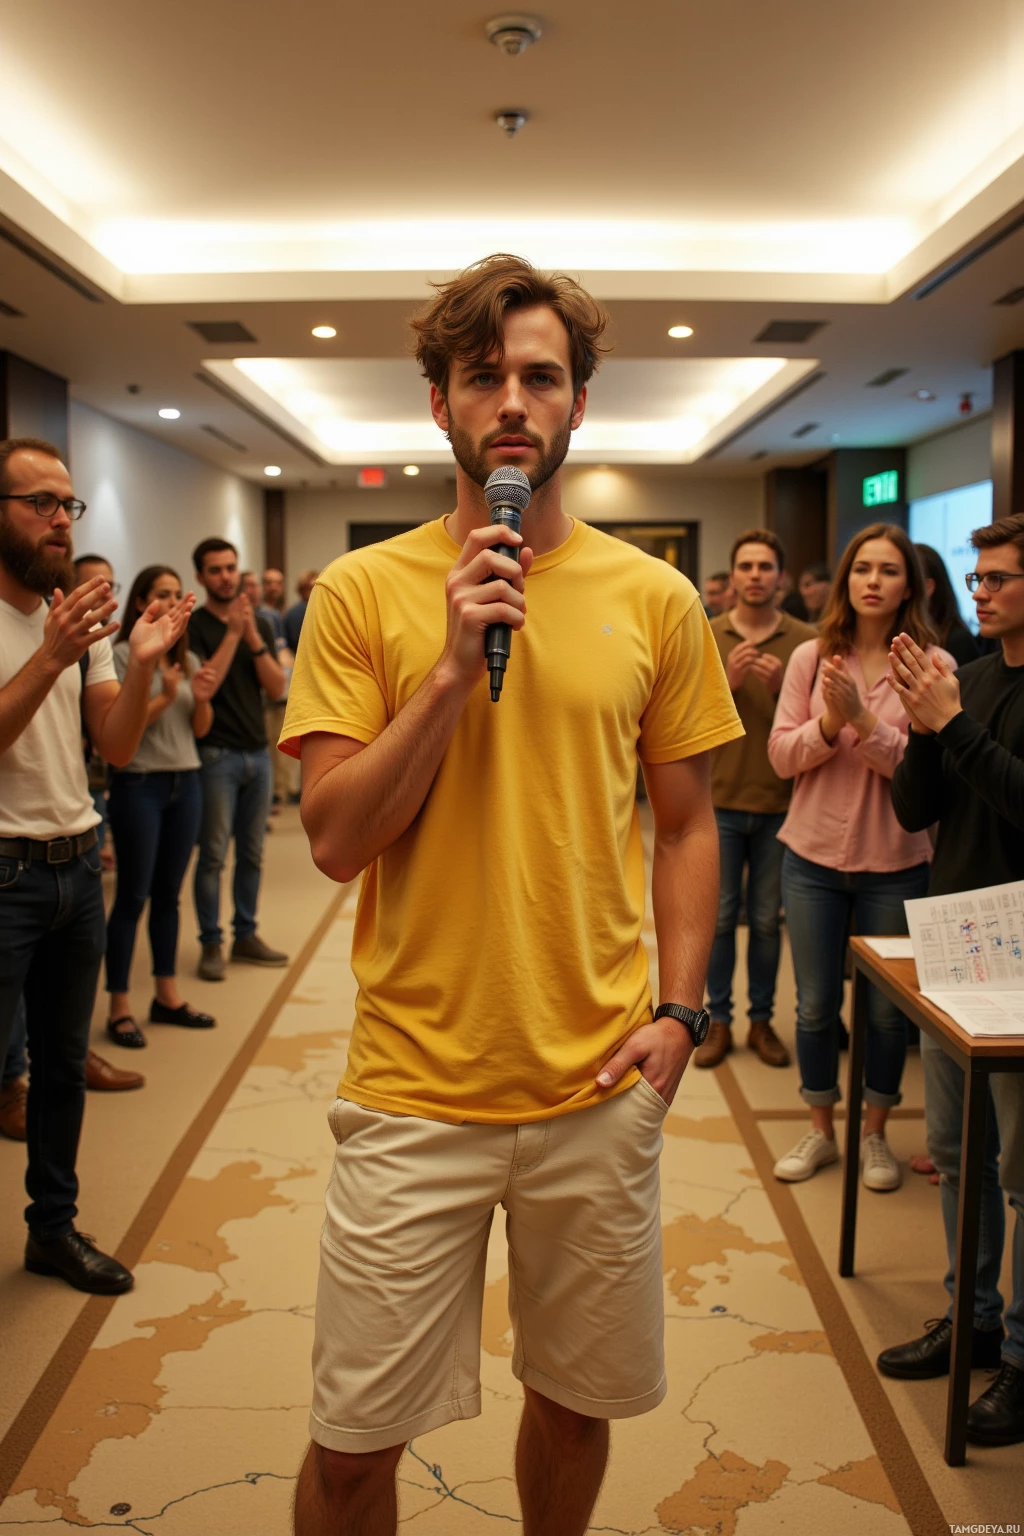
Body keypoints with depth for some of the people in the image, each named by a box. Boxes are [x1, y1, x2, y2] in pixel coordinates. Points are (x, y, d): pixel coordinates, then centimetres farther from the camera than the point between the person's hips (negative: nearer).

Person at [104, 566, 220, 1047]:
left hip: (186, 782, 6)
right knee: (132, 896, -2)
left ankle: (166, 996, 22)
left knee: (168, 893, 12)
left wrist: (203, 698, -8)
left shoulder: (188, 659, 11)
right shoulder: (123, 654, -7)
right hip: (139, 784, -6)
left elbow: (200, 730, 11)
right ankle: (119, 1007, 6)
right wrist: (165, 696, -23)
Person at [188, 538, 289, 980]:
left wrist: (253, 637, -10)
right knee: (213, 854, -2)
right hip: (217, 755, -5)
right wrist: (233, 633, -17)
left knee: (252, 853, 10)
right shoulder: (194, 626, -3)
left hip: (257, 752, 5)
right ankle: (211, 943, 7)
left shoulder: (257, 624, 11)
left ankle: (246, 934, 21)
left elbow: (277, 688, 2)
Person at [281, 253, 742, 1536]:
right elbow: (335, 838, -8)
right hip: (416, 1089, -1)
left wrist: (680, 1009, -5)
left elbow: (687, 825, 6)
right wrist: (454, 670, -18)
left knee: (577, 1400, 20)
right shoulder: (363, 590, -4)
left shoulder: (656, 598, 1)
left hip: (602, 1086, 2)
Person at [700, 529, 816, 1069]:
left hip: (780, 802, 0)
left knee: (766, 920, 10)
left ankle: (761, 1020, 24)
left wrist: (780, 689, -16)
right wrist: (728, 682, -18)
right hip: (719, 800, 0)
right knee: (719, 918, 7)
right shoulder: (705, 637, 1)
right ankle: (719, 1020, 21)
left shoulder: (805, 641, 0)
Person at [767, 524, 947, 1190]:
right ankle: (821, 1130, 32)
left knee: (888, 1008, 12)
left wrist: (864, 721, -25)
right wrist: (828, 723, -19)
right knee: (816, 1003, 13)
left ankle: (875, 1133, 33)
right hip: (814, 857, 2)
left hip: (896, 864, -1)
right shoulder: (811, 657, -1)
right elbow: (781, 756, -2)